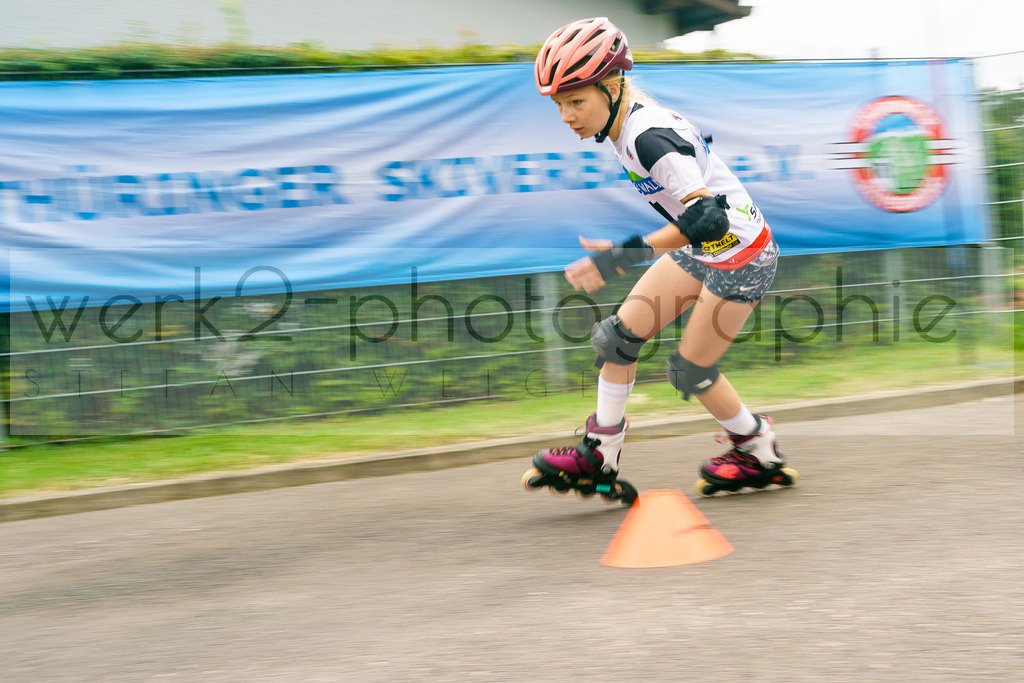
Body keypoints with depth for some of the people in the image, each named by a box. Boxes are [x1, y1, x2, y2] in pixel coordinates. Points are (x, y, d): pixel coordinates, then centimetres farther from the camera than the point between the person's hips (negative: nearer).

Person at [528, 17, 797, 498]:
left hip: (741, 255, -9)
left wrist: (622, 255, -45)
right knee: (619, 333, 1)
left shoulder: (649, 138, -32)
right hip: (704, 249, 9)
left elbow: (707, 220, -41)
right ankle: (600, 456, 9)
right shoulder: (626, 122, -4)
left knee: (691, 371, 1)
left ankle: (759, 455, 24)